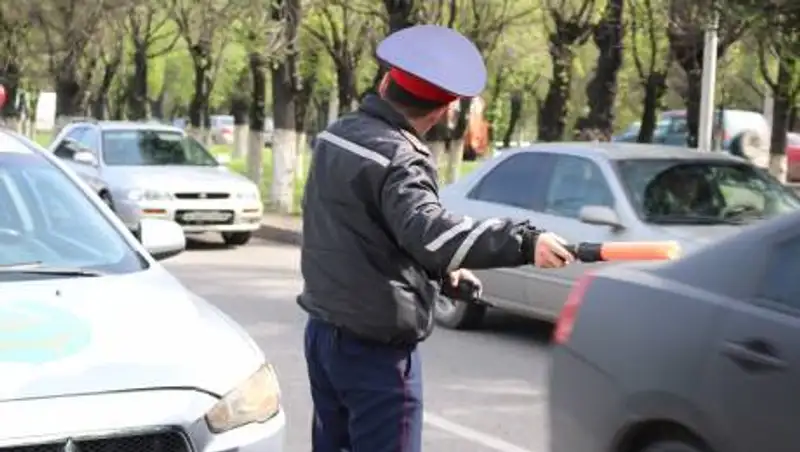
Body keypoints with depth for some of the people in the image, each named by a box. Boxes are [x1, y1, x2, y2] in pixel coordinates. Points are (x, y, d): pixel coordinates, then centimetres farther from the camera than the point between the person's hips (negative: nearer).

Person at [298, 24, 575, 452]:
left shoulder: (339, 135, 8)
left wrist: (441, 271, 14)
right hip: (373, 347, -9)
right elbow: (428, 231, -39)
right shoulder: (397, 158, -21)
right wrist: (524, 242, -48)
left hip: (324, 330, 9)